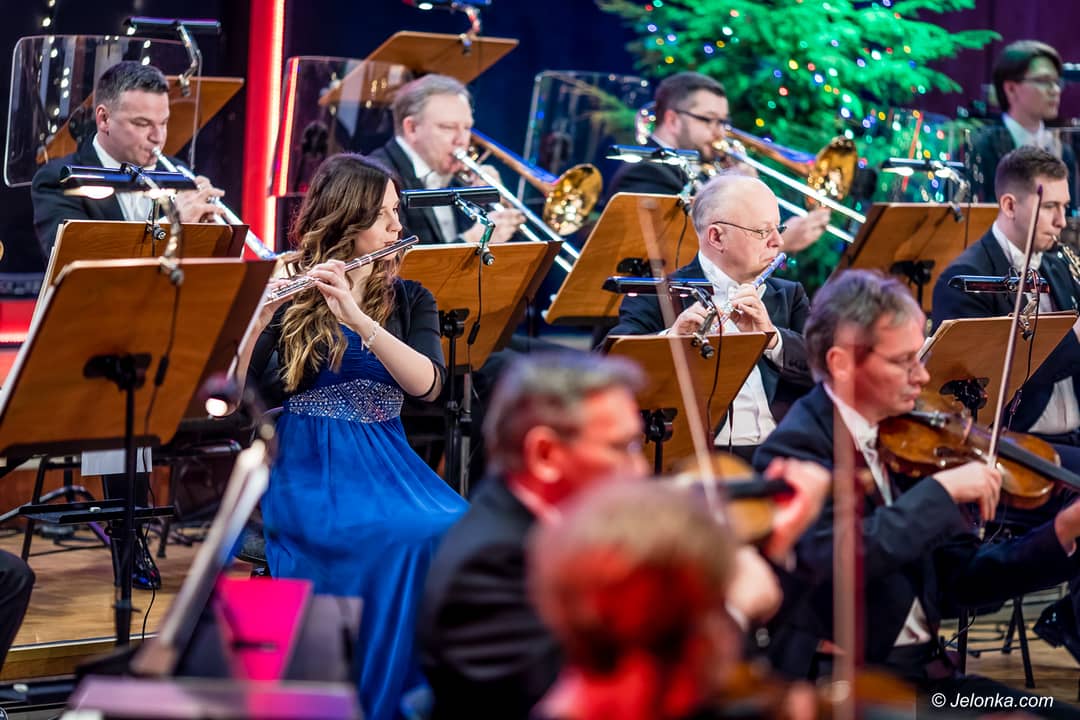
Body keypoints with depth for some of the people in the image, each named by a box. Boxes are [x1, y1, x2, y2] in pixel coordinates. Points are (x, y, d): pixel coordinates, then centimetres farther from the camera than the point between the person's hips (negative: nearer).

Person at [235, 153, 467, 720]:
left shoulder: (410, 300, 11)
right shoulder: (289, 297, 2)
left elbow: (426, 384, -9)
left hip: (387, 463, 4)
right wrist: (257, 315, -25)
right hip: (309, 468, -4)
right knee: (410, 539, -32)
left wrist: (355, 315, -20)